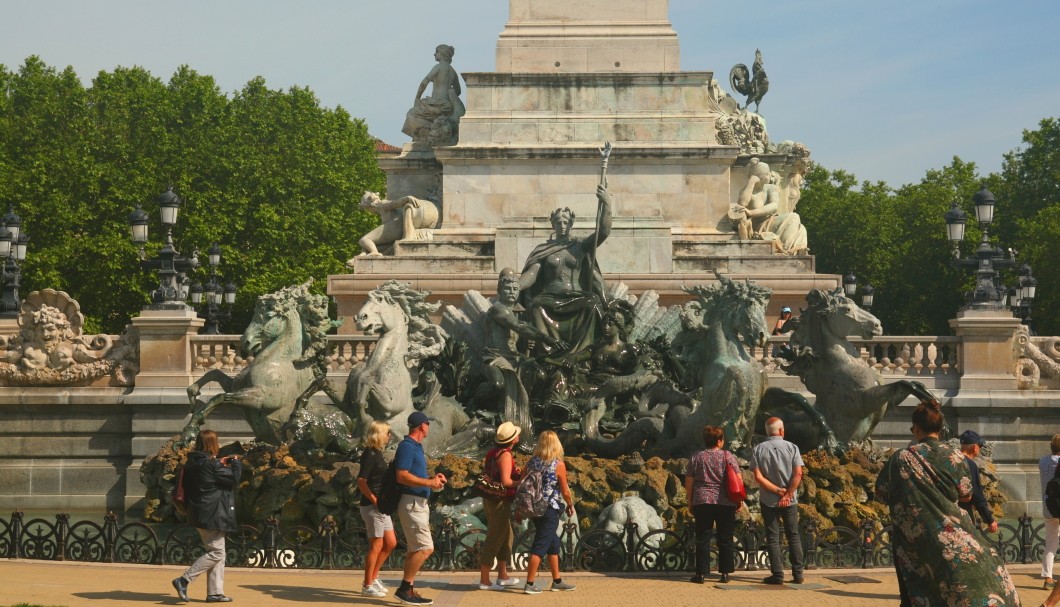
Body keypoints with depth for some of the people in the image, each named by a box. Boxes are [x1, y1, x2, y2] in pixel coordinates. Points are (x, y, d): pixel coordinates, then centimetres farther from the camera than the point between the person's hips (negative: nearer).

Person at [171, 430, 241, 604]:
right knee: (215, 553, -6)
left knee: (217, 553, 13)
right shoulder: (211, 464, -18)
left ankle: (215, 592, 13)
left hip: (200, 514, 10)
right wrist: (236, 462, 2)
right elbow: (234, 478, -12)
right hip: (212, 515, -10)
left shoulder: (193, 462, 9)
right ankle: (184, 580, -11)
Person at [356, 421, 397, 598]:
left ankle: (373, 577, 21)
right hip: (372, 506, -10)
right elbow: (361, 481, -22)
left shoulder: (376, 453, 14)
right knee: (376, 545, -3)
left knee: (391, 543, 13)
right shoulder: (370, 454, -14)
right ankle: (367, 586, 4)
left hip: (380, 506, 10)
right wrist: (375, 501, -20)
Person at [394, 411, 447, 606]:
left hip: (419, 503, 10)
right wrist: (429, 483, -20)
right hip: (412, 503, -10)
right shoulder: (407, 446, -14)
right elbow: (402, 476, -22)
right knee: (425, 548, -13)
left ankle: (408, 591, 14)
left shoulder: (416, 446, 16)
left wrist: (432, 478, 10)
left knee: (415, 549, 11)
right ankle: (404, 588, -12)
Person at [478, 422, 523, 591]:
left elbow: (485, 468, 21)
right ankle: (484, 581, 0)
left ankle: (503, 576, 25)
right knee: (494, 540, -4)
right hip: (499, 501, -10)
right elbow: (506, 481, -27)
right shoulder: (505, 455, -19)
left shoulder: (494, 451, 8)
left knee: (507, 537, 19)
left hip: (490, 499, 10)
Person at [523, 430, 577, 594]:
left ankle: (557, 581, 25)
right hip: (550, 510, -6)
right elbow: (565, 491, -8)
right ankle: (529, 584, -1)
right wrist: (571, 505, 10)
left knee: (553, 543, 18)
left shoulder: (531, 463, 3)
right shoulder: (558, 465, -12)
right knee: (540, 546, -1)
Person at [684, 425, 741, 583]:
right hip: (726, 503, -1)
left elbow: (688, 481, 5)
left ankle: (701, 573, 0)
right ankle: (725, 573, 7)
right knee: (725, 539, 7)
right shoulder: (728, 457, 1)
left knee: (703, 539, 3)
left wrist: (690, 501, 13)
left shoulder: (696, 457, 5)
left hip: (702, 502, 1)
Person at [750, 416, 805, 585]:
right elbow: (798, 474, -12)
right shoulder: (792, 447, -3)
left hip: (768, 500, -1)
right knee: (793, 536, 11)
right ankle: (797, 574, 10)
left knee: (773, 538, 4)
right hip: (790, 500, 1)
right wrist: (787, 494, -12)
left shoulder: (758, 449, -3)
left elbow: (758, 477, -11)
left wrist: (777, 490, -10)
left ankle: (777, 575, -1)